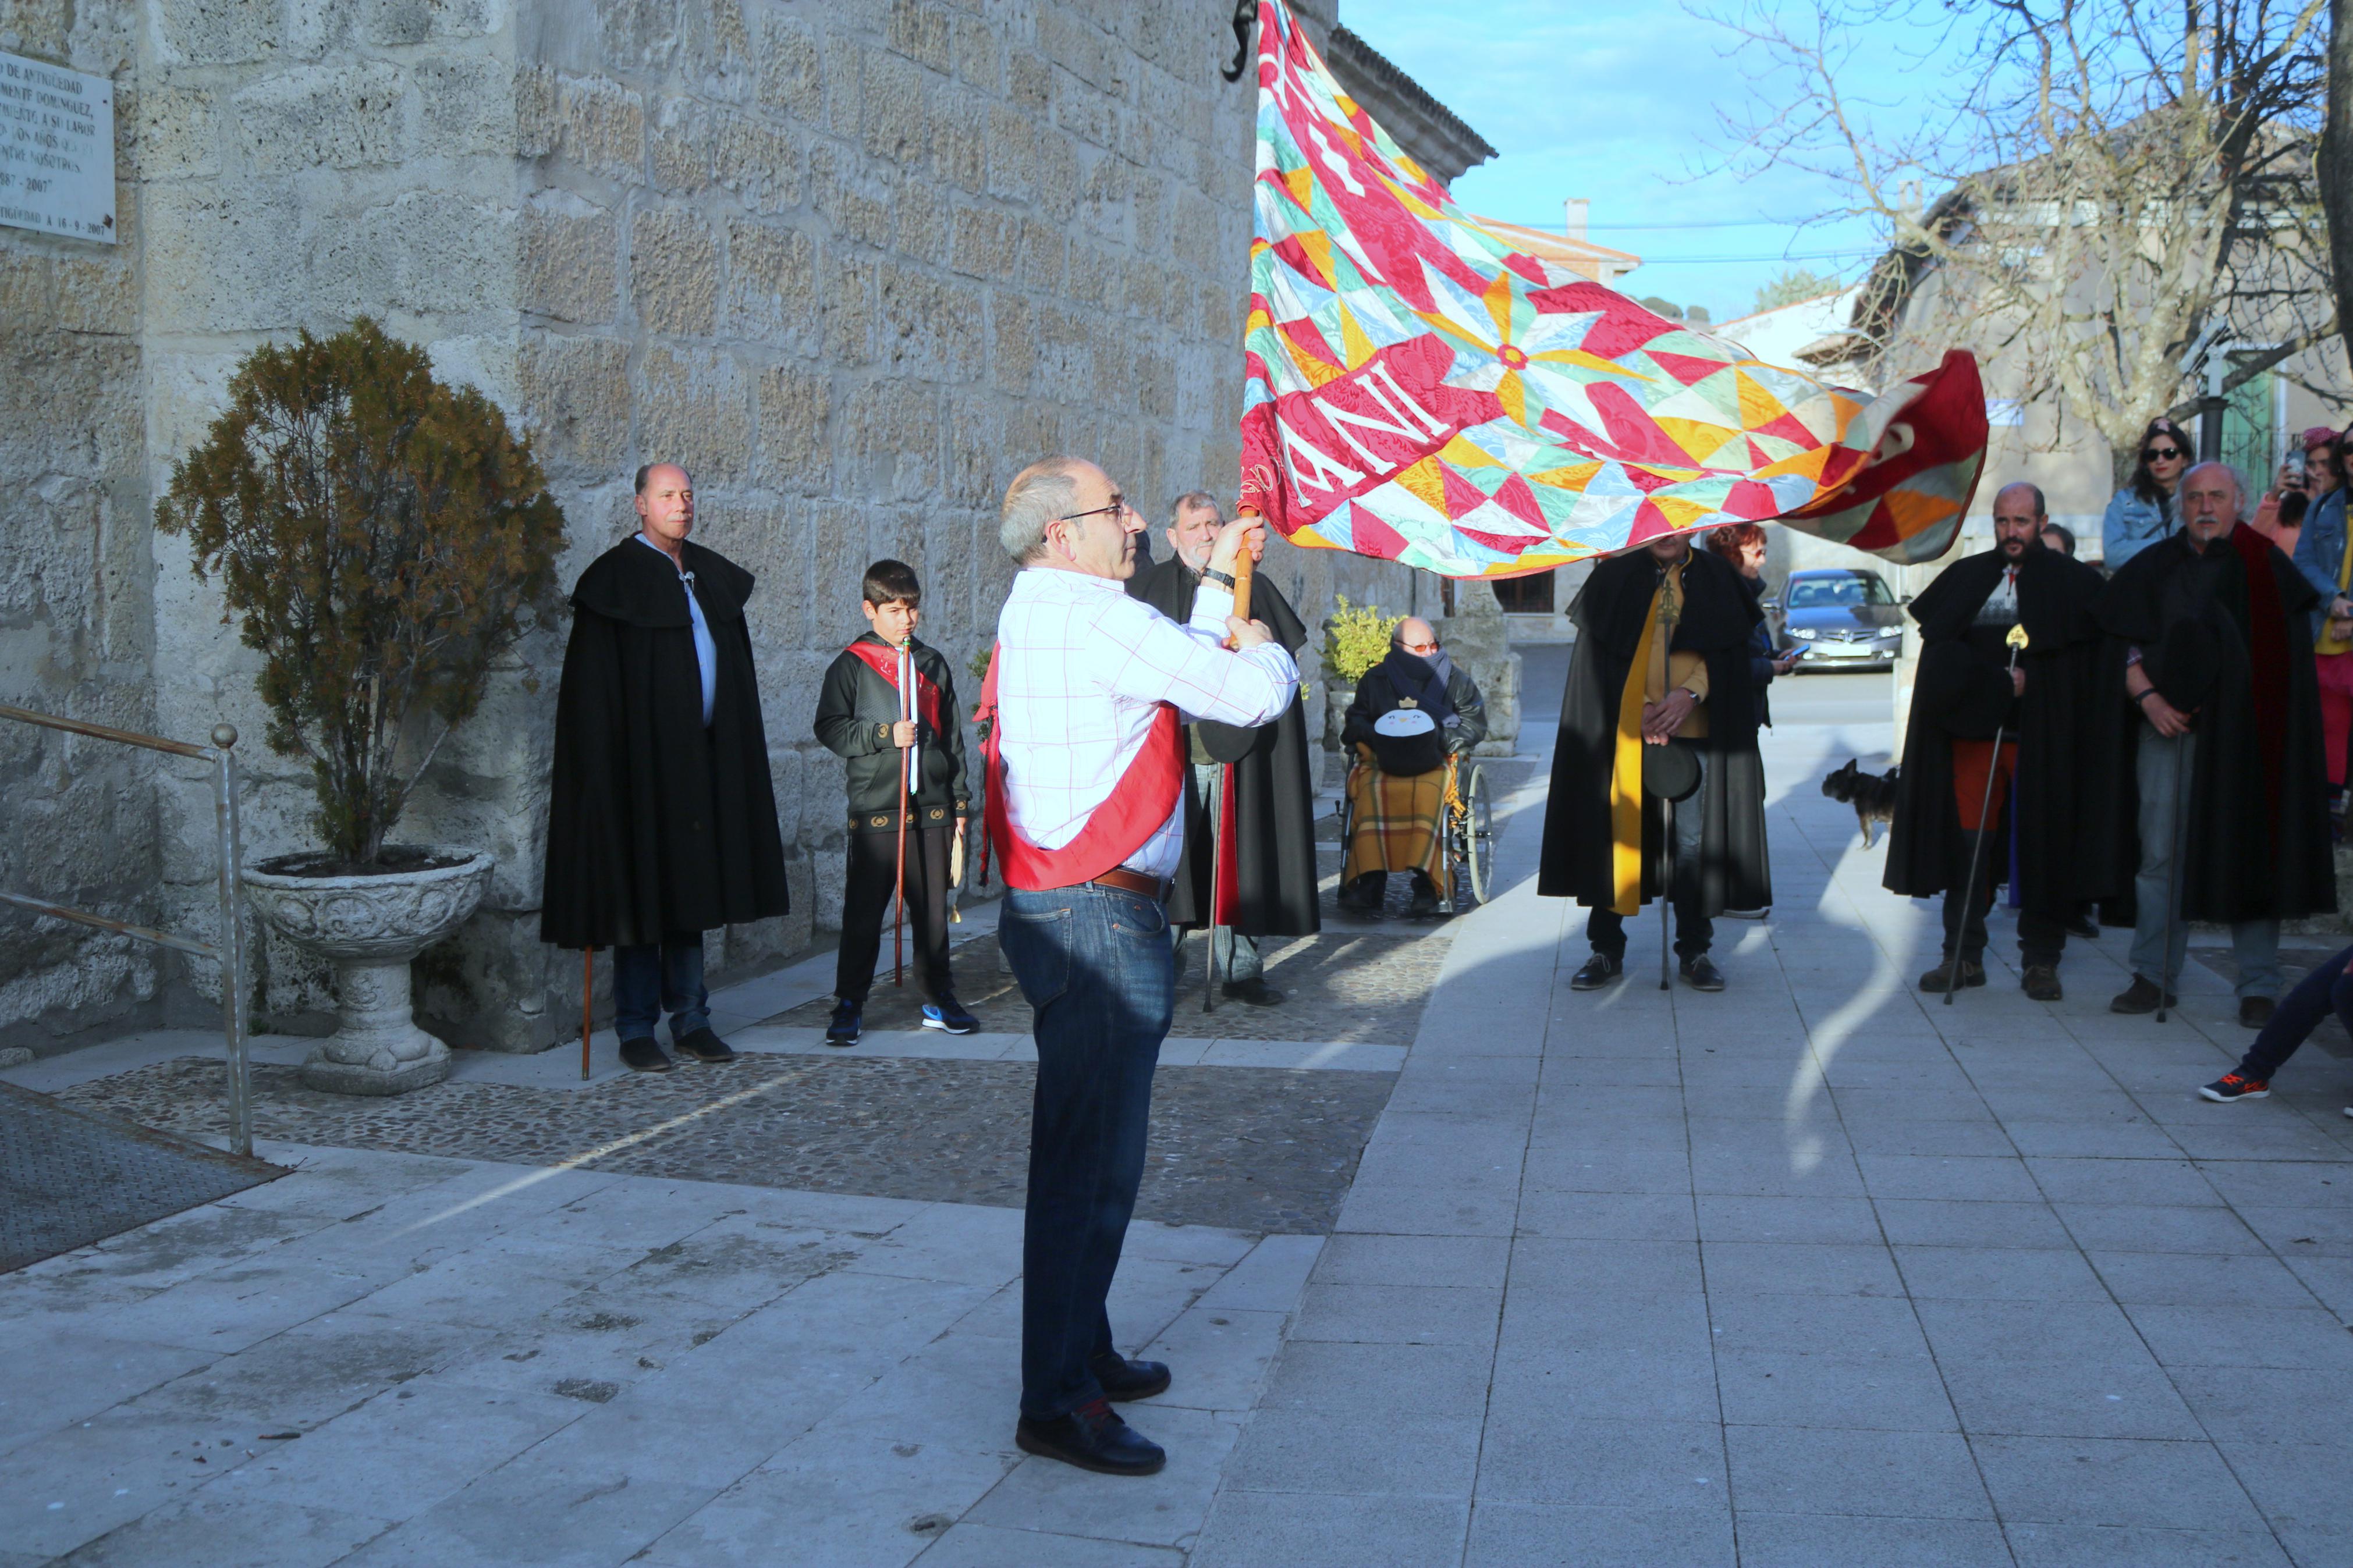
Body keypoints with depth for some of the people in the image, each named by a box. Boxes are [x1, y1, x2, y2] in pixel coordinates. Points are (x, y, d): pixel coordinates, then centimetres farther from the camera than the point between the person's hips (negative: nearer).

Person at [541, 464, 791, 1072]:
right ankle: (636, 1029, 6)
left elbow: (736, 675, 18)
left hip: (703, 757, 6)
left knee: (691, 886, 11)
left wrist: (736, 756, 12)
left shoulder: (712, 576, 13)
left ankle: (690, 1020, 18)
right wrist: (603, 767, -17)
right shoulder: (616, 578, -6)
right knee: (643, 891, -2)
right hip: (641, 757, -6)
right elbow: (592, 689, -10)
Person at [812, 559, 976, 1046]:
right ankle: (849, 1004, 9)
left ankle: (938, 999, 19)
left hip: (932, 809, 4)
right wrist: (885, 735, -15)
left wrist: (960, 802, 15)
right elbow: (830, 729, -4)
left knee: (933, 909, 8)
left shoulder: (933, 665, 13)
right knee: (863, 913, -1)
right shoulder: (851, 666, 0)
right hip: (875, 810, -3)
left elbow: (952, 737, 17)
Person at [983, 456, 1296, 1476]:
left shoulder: (1036, 617, 19)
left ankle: (1083, 1352, 30)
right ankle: (1056, 1403, -1)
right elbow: (1251, 694, -15)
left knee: (1095, 1155, 19)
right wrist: (1263, 645, 7)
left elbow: (1182, 668, 27)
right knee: (1089, 1163, -7)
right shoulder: (1092, 616, -14)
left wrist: (1218, 580, 31)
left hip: (1061, 908, 11)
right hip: (1097, 920, -11)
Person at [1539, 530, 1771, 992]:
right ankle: (1607, 949, 9)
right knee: (1613, 831, -1)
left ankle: (1694, 950, 10)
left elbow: (1728, 649, 3)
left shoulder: (1716, 578, 8)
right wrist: (1640, 707, -9)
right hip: (1623, 732, 0)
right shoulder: (1615, 578, 7)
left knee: (1694, 840, -1)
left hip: (1694, 730, 0)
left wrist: (1690, 692, -14)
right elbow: (1599, 655, 3)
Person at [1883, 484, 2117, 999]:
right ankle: (1964, 955, 8)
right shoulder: (1965, 578, 10)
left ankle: (2041, 960, 11)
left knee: (2042, 846, 1)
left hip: (2042, 739, -2)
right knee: (1968, 843, 1)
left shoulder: (2073, 582, 4)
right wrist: (1998, 681, -11)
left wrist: (2029, 678, -10)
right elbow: (1941, 648, 0)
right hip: (1973, 729, 2)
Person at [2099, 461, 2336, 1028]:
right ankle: (2153, 977, 8)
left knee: (2248, 852, -2)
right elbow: (2127, 646, 8)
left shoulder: (2266, 567, 5)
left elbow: (2283, 658, 2)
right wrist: (2148, 698, -9)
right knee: (2161, 852, 1)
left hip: (2241, 731, -2)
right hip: (2167, 725, 2)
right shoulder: (2153, 568, 11)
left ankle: (2259, 986, 4)